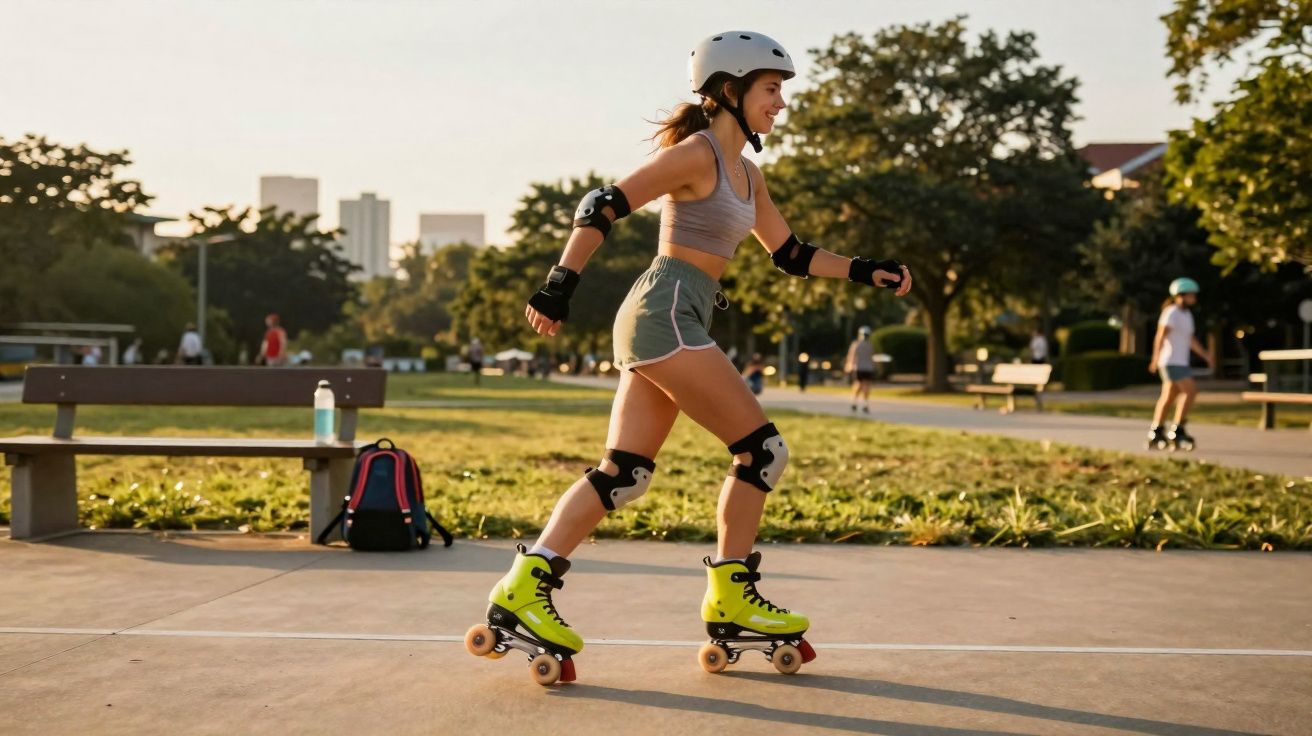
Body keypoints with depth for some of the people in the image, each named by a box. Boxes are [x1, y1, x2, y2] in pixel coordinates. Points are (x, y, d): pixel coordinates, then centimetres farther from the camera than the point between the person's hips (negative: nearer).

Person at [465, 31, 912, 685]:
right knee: (761, 448, -4)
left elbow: (791, 254, 26)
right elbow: (603, 205, -14)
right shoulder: (697, 153, -7)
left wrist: (864, 272, 16)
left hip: (667, 325, 9)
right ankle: (731, 602, 5)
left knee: (622, 474, 2)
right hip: (666, 313, -9)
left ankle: (524, 590, -3)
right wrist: (560, 285, -21)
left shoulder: (746, 174, 20)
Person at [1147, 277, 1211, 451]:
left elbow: (1190, 339, 23)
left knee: (1168, 397, 10)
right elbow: (1161, 335, -23)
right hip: (1171, 360, -10)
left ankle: (1154, 436, 14)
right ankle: (1177, 431, -14)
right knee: (1190, 391, -16)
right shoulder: (1171, 312, -13)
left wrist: (1205, 354, 15)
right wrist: (1156, 358, -33)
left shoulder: (1186, 314, 16)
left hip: (1180, 361, 10)